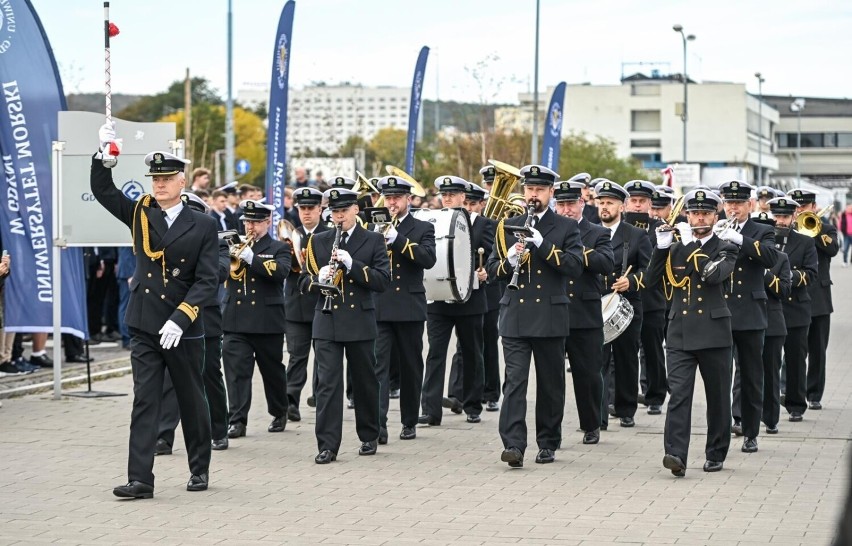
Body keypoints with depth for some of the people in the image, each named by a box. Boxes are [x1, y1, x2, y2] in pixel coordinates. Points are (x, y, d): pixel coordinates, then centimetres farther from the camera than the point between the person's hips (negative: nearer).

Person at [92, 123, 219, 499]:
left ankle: (200, 469, 27)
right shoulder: (140, 214, 8)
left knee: (192, 401, 10)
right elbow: (103, 191, 5)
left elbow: (206, 282, -9)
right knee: (144, 403, -3)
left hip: (184, 329, -2)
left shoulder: (202, 226, -3)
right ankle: (140, 480, -6)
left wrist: (179, 318, -19)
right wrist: (103, 154, -10)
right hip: (144, 327, 2)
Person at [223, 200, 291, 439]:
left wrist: (252, 258, -24)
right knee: (236, 370, -9)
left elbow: (281, 271, -16)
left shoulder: (279, 248, 4)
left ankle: (279, 413, 30)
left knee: (272, 370, 11)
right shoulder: (235, 246, 15)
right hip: (236, 320, 2)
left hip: (267, 321, -2)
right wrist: (228, 257, -14)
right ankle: (237, 420, -10)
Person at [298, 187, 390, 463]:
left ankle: (369, 437, 27)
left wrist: (351, 264, -20)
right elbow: (304, 282, 8)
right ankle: (327, 446, -6)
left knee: (365, 381, 10)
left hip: (361, 322, -1)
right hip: (327, 323, 1)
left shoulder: (373, 241, 2)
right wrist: (319, 279, -14)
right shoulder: (318, 241, 9)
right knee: (327, 383, -6)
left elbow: (382, 280, -8)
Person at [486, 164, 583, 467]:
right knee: (514, 381, -9)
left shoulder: (566, 228, 4)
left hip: (550, 317, -1)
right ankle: (513, 445, -16)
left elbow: (575, 266, -9)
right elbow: (492, 269, 11)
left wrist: (543, 244, -19)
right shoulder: (507, 227, 12)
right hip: (515, 317, 1)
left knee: (550, 383, 7)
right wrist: (509, 261, -11)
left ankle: (548, 444, 18)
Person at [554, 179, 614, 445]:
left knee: (589, 374, 5)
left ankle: (592, 426, 19)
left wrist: (578, 251, -20)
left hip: (586, 317, -1)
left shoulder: (598, 234, 6)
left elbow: (607, 264, -10)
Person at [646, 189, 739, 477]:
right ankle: (676, 454, -21)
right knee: (678, 394, -12)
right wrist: (661, 248, -7)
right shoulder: (675, 249, 13)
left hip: (713, 333, -1)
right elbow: (652, 280, 3)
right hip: (680, 334, 1)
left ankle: (716, 454, 20)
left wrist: (692, 246, -14)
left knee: (718, 397, 7)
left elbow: (715, 274, -17)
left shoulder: (725, 249, 3)